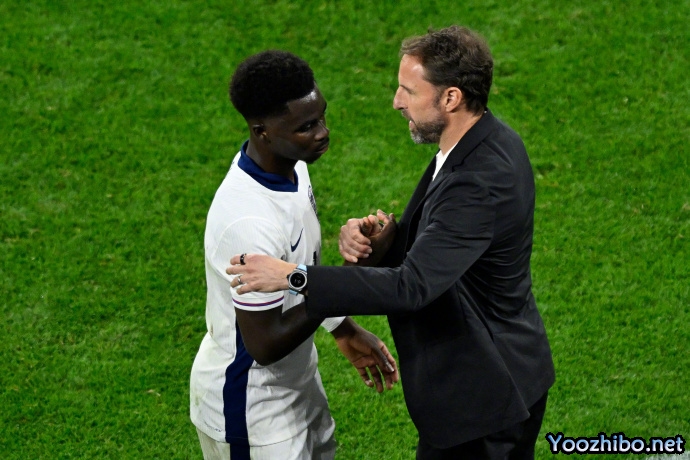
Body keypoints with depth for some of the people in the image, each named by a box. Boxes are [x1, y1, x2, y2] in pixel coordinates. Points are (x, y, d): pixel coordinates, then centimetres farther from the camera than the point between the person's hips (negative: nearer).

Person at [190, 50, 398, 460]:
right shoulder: (250, 222, -35)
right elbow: (266, 344, -28)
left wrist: (345, 330, 13)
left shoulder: (289, 165, -7)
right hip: (249, 408, -9)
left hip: (297, 382, 9)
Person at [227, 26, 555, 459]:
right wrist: (385, 238, -14)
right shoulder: (489, 141, -1)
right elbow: (433, 243, 8)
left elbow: (412, 286, -36)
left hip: (479, 396, -9)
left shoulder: (481, 182, -31)